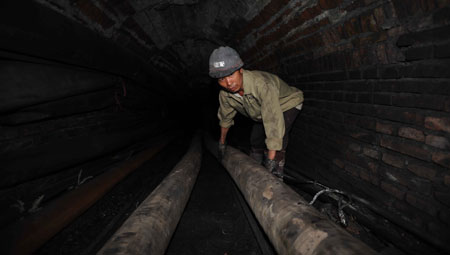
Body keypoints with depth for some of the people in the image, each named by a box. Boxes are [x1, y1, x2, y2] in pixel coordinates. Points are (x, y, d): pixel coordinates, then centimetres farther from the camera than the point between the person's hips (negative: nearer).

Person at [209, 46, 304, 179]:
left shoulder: (262, 83, -45)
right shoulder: (224, 94, -23)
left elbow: (274, 121, -48)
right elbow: (225, 117, -3)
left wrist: (271, 159, -48)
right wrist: (222, 142, 10)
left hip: (287, 104, -6)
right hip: (262, 113, 6)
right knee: (255, 140, 14)